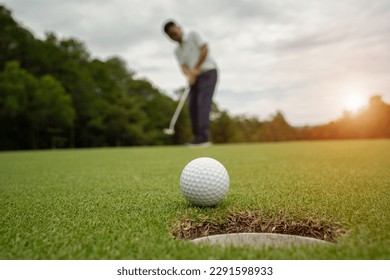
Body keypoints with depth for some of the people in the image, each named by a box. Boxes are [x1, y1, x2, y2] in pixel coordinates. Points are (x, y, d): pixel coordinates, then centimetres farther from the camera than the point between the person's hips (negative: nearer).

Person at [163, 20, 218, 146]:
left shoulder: (193, 35, 1)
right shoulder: (177, 51, 15)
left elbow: (205, 49, -10)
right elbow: (184, 67, 1)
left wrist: (196, 68, -13)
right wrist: (190, 75, -21)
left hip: (208, 72, -7)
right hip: (195, 78, 7)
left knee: (202, 103, -19)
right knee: (193, 106, -2)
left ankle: (204, 137, -24)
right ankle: (197, 137, 3)